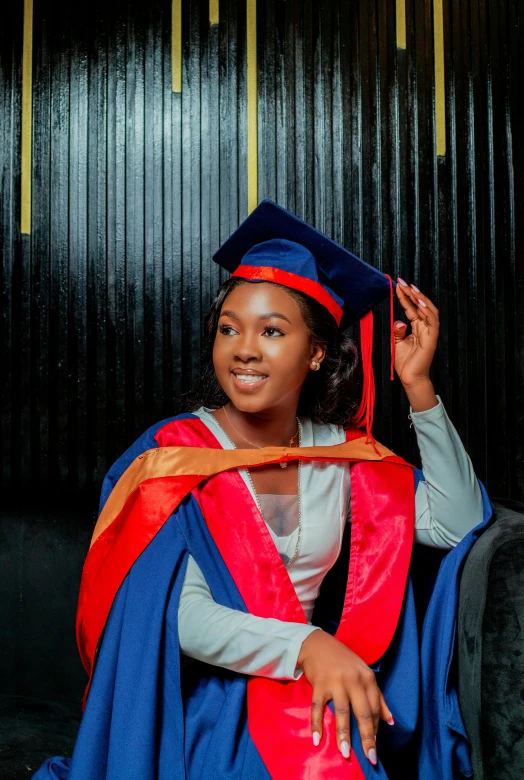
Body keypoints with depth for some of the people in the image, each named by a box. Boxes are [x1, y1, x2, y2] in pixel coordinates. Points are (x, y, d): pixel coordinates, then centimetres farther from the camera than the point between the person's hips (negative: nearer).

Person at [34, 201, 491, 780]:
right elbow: (181, 613, -17)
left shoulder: (342, 455, 5)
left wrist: (418, 386, -6)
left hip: (314, 695, 5)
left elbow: (459, 523, -1)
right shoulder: (174, 453, -7)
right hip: (197, 698, -4)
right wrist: (307, 645, -32)